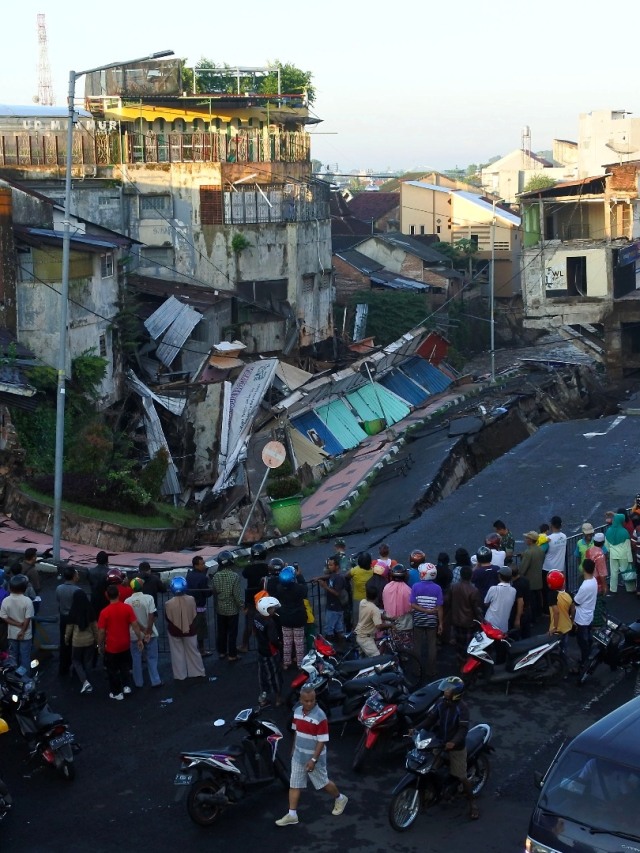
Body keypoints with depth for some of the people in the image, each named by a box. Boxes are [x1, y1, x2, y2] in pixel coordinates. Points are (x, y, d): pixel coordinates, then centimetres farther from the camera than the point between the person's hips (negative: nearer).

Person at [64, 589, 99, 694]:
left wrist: (66, 639, 13)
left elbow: (69, 627, -4)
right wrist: (97, 639, 11)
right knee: (87, 662, 16)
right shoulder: (90, 610, -9)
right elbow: (94, 625, -1)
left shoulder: (73, 611, -14)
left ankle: (85, 681, -4)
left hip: (77, 640, -2)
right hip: (89, 640, 2)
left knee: (76, 661, 14)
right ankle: (87, 682, 20)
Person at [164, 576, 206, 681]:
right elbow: (195, 614, -4)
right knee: (192, 651, 18)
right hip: (190, 630, 1)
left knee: (178, 653, 15)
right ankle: (197, 672, 29)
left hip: (174, 631, -1)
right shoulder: (191, 599, -18)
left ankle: (180, 675, 23)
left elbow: (168, 619, -8)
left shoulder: (169, 604, -23)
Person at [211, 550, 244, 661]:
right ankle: (232, 654, 14)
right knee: (232, 632, 7)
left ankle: (221, 652, 28)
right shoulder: (235, 576, -21)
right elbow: (237, 594, -20)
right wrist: (242, 605, -9)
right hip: (232, 609, -4)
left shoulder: (216, 576, -9)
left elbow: (213, 591, 1)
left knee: (221, 631, 18)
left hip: (220, 609, 4)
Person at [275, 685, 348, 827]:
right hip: (298, 756, 6)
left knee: (323, 783, 13)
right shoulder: (297, 711, -3)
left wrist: (313, 759, -23)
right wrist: (293, 749, 19)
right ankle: (292, 815, 14)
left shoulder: (320, 716, -24)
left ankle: (340, 799, 38)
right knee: (294, 785, 7)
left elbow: (322, 741, -22)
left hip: (314, 758, -6)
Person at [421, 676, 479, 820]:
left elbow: (463, 728, -25)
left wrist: (454, 742, -40)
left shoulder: (461, 708, -20)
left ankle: (472, 803, 10)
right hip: (440, 743, 6)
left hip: (456, 747, -6)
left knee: (461, 776, -5)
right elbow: (431, 719, 2)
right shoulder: (440, 702, -2)